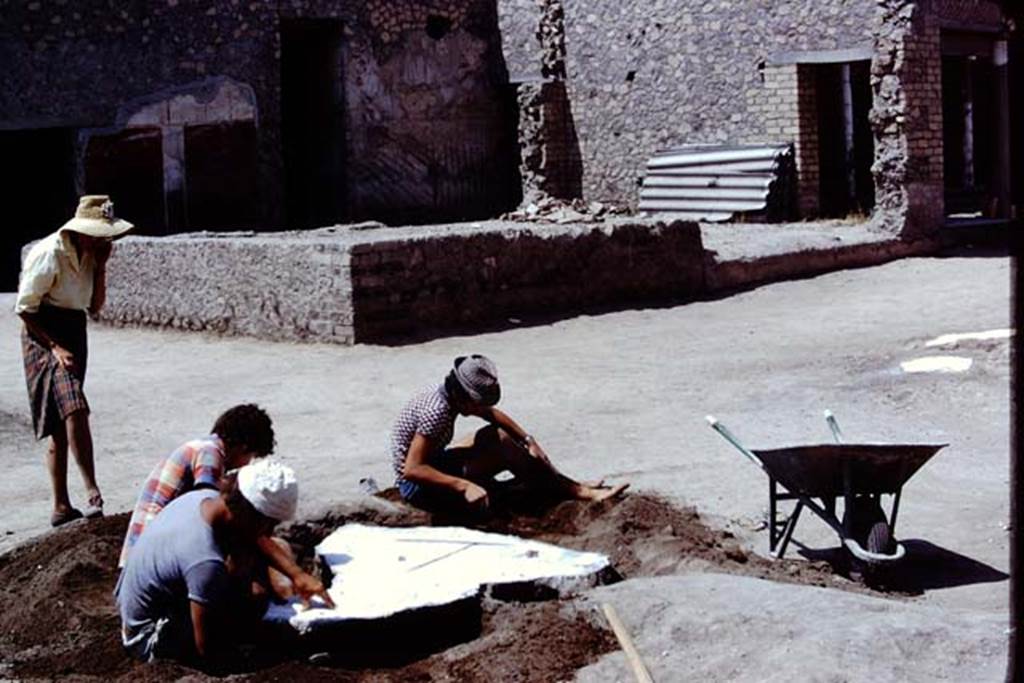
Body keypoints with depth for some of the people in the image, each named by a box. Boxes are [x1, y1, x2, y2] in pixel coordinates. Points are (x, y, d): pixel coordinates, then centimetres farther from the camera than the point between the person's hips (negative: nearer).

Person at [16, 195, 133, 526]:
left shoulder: (88, 254, 8)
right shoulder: (48, 254, -15)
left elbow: (95, 307, 10)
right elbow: (25, 308, -13)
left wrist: (100, 266, -1)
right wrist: (54, 346, -18)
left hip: (74, 333, 8)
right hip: (44, 335, -8)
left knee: (61, 425, 8)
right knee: (75, 410, -24)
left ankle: (61, 506, 11)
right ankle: (94, 495, -27)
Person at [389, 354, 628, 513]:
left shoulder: (451, 394, -2)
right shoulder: (437, 410, -29)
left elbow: (493, 414, 12)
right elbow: (412, 469, -35)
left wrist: (528, 441, 1)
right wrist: (465, 486, -40)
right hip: (417, 486, -9)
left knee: (498, 435, 3)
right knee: (499, 445, -17)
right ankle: (577, 492, -8)